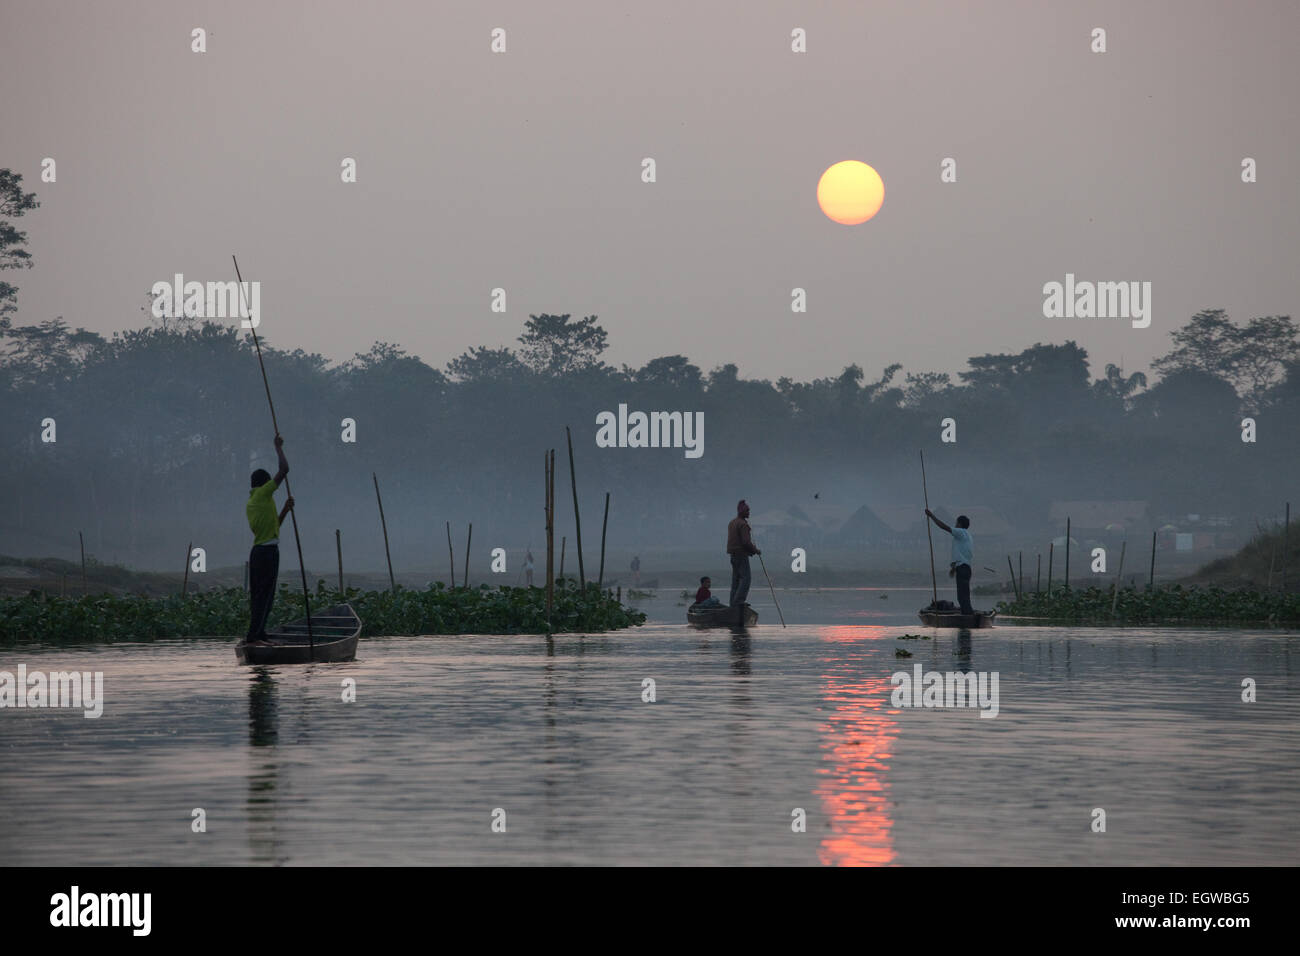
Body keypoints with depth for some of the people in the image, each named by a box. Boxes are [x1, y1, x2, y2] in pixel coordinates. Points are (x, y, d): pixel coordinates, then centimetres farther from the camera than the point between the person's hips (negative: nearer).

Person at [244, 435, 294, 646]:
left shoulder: (250, 503, 19)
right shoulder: (263, 494, -6)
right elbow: (284, 469, -10)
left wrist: (284, 510, 22)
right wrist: (279, 447, 2)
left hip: (257, 551, 9)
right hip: (268, 550, -9)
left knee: (258, 595, 11)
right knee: (264, 594, -10)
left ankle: (258, 634, 12)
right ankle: (254, 635, -14)